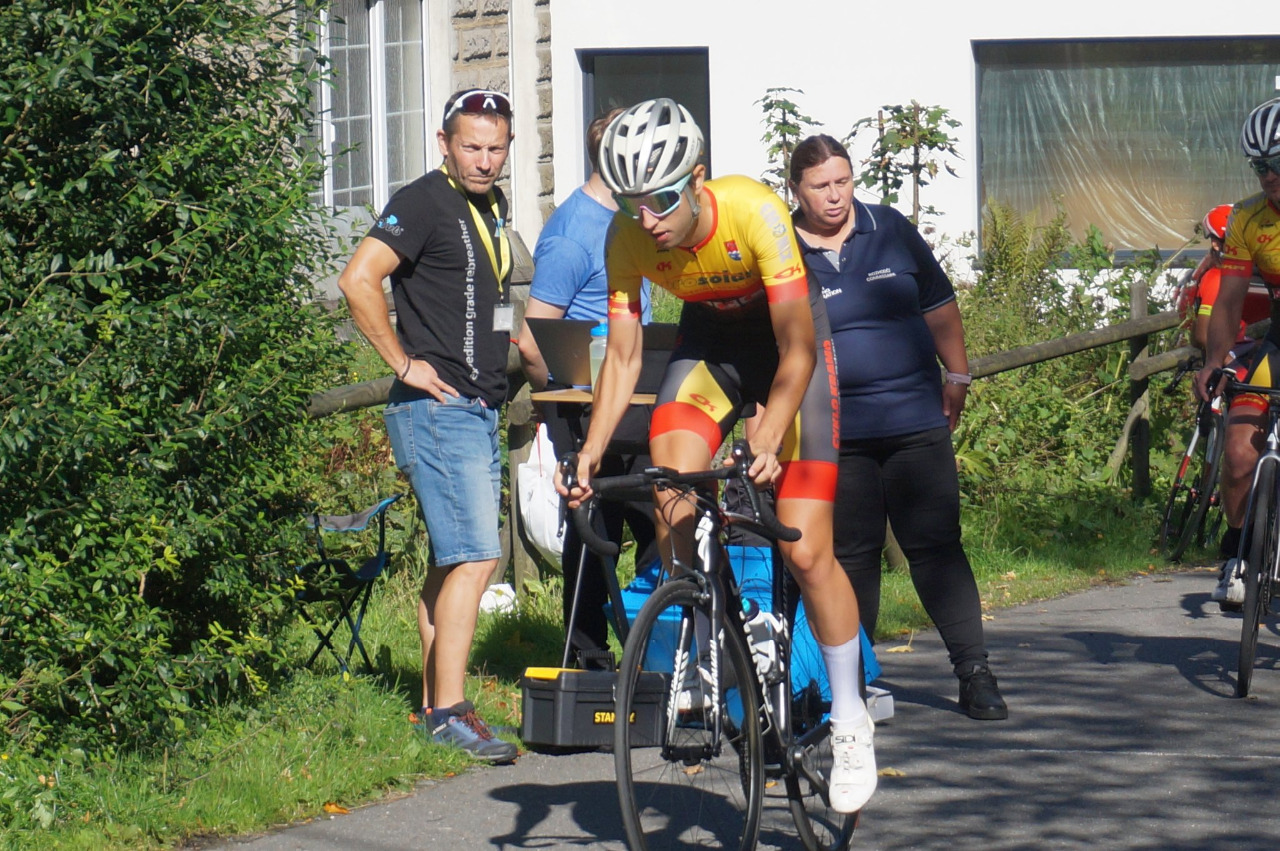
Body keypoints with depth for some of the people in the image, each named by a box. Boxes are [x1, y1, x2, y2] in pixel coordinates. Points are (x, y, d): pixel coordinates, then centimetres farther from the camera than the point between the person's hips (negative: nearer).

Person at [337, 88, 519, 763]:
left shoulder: (492, 206, 15)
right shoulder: (424, 203, -12)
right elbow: (358, 280, -23)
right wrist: (404, 361, -19)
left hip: (479, 410, 9)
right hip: (437, 406, -9)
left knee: (452, 561, 11)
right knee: (475, 555, -15)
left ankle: (433, 708, 17)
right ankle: (449, 712, -15)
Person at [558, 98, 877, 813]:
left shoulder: (755, 212, -33)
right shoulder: (628, 239, -21)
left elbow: (797, 350, -30)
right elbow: (623, 357, -14)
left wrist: (770, 436, -43)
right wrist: (593, 450, -28)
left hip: (788, 340, -4)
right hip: (710, 339, 4)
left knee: (806, 551, -10)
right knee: (669, 490, -24)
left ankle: (851, 720, 6)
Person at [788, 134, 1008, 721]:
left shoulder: (891, 231, 5)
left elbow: (939, 306, 14)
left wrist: (957, 375, 11)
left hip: (916, 422, 1)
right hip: (836, 433, -1)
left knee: (936, 545, -3)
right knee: (851, 555, 6)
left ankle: (974, 672, -2)